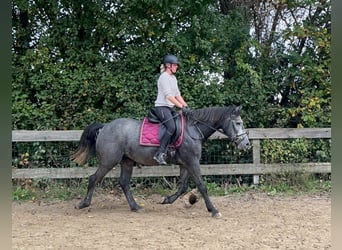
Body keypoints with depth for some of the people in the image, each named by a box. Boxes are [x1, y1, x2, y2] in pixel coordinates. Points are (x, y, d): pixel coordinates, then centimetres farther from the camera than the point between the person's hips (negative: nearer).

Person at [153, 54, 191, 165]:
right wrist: (181, 107, -22)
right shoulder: (164, 77, -10)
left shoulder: (173, 78, 19)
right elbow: (168, 96, -18)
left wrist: (186, 106, 4)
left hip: (170, 108, 10)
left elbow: (178, 95, 16)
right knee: (172, 127, -27)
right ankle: (159, 153, -27)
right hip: (162, 107, -10)